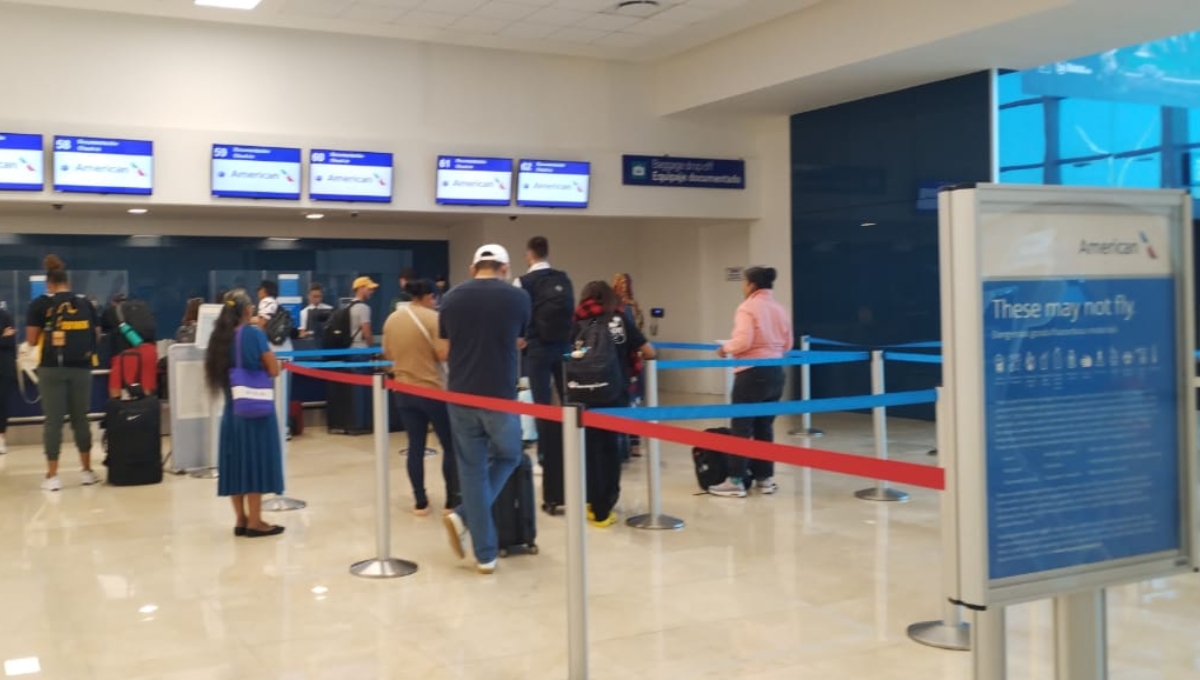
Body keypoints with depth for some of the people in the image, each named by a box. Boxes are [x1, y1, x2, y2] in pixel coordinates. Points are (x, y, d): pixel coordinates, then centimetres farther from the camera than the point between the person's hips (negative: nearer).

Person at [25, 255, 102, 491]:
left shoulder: (40, 304, -2)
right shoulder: (86, 304, 6)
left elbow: (31, 340, -3)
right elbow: (96, 337, 10)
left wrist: (46, 335, 16)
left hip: (51, 368, -2)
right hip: (81, 368, 2)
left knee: (53, 420, 1)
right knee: (80, 418, 12)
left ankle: (52, 476, 2)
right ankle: (87, 471, 15)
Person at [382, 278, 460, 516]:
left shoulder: (392, 319, 6)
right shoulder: (432, 318, -13)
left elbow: (387, 354, 15)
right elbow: (445, 353, -17)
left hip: (403, 390, 6)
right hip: (433, 390, -6)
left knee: (416, 445, 10)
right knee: (451, 445, 6)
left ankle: (420, 503, 11)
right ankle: (452, 501, 6)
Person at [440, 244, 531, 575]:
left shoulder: (452, 298, 2)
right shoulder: (517, 298, -3)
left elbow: (445, 352, 9)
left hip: (461, 396, 2)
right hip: (500, 395, -2)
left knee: (472, 471, 9)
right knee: (507, 458, 21)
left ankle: (485, 555, 10)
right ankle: (464, 516, 5)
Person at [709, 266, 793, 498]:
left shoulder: (747, 307, -11)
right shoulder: (780, 309, 11)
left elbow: (743, 341, -21)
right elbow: (787, 345, 15)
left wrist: (725, 349, -3)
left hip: (752, 373, -7)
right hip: (775, 373, 7)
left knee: (741, 427, -1)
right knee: (765, 427, 13)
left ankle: (736, 481, 0)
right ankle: (765, 479, 16)